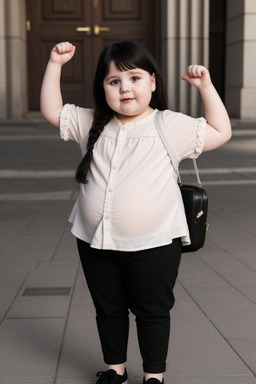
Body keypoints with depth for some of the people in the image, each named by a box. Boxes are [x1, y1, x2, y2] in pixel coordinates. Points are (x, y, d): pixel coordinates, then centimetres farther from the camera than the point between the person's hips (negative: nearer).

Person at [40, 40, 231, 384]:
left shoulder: (170, 126, -4)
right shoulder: (92, 124, 6)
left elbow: (220, 132, -2)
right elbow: (52, 111, 11)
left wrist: (206, 86, -8)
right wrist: (55, 65, 4)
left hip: (153, 244, -4)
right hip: (95, 241, 4)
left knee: (152, 310, 9)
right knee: (108, 308, 17)